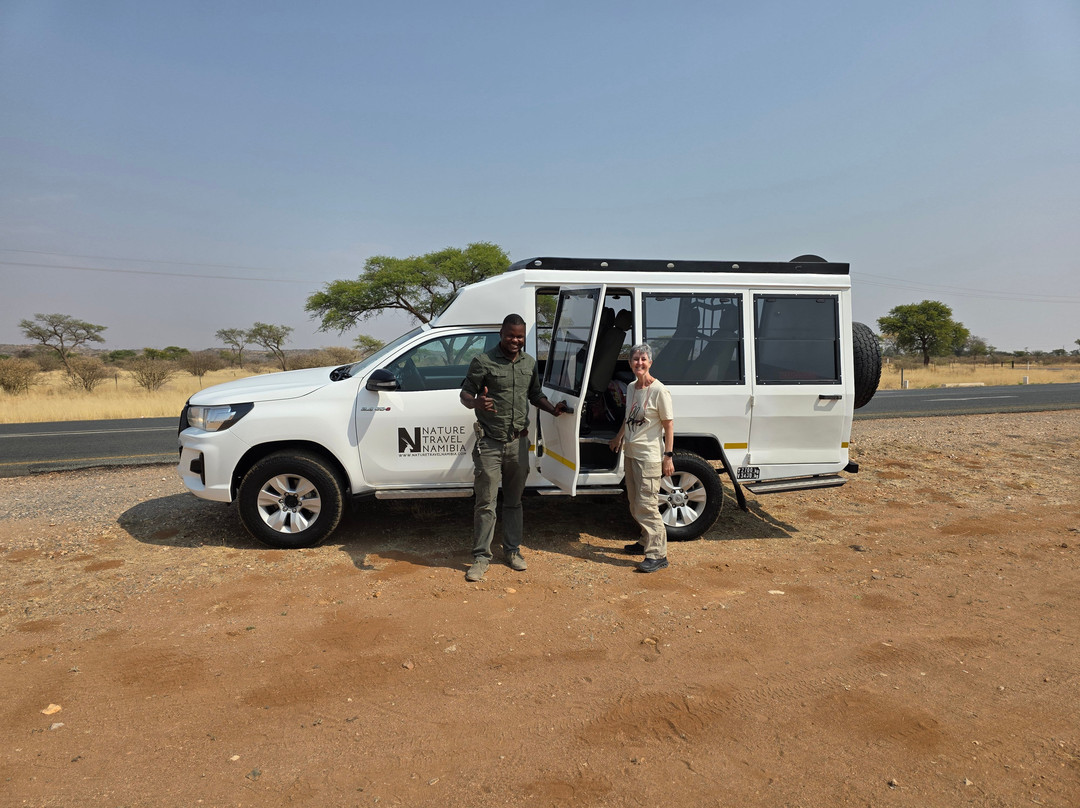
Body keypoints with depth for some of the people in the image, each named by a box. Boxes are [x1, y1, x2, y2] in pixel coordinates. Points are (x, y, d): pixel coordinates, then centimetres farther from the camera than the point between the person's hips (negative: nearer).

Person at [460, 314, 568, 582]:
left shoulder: (529, 363, 10)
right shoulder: (483, 361, -6)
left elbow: (535, 394, 22)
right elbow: (465, 393, -5)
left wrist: (554, 409, 4)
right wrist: (476, 403, -28)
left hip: (518, 442, 5)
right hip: (490, 442, -5)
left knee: (514, 501, 14)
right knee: (486, 502, -1)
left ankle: (512, 551, 27)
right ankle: (481, 557, 10)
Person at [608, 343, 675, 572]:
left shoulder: (659, 391, -14)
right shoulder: (631, 388, 8)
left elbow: (669, 425, -12)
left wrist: (668, 455, -15)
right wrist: (619, 437, 28)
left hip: (649, 456, -8)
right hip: (630, 453, 8)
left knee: (646, 505, -9)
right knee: (635, 504, 16)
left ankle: (658, 555, -2)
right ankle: (646, 542, 31)